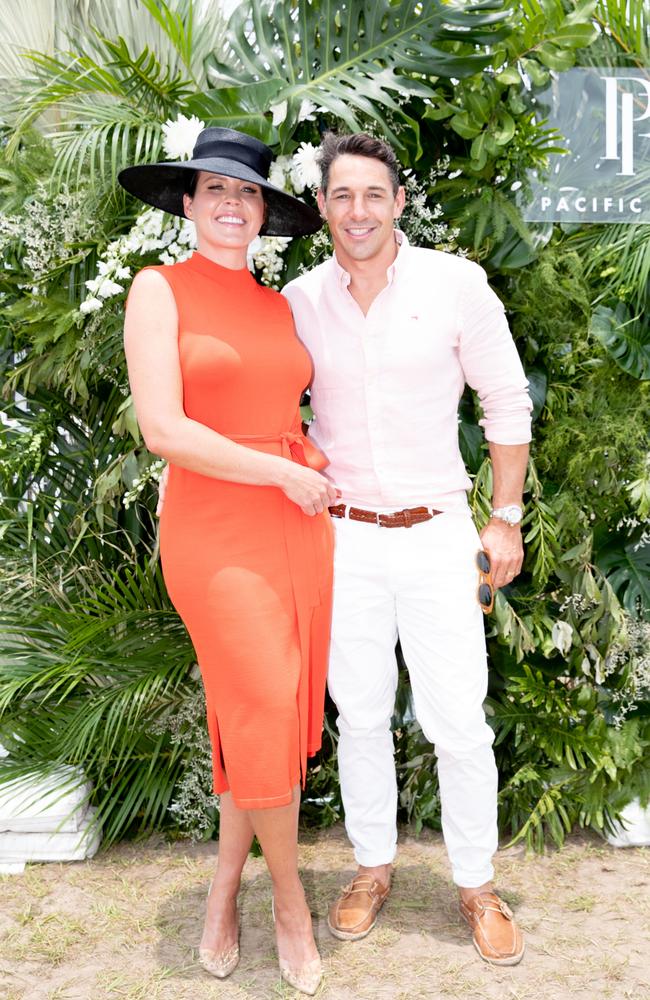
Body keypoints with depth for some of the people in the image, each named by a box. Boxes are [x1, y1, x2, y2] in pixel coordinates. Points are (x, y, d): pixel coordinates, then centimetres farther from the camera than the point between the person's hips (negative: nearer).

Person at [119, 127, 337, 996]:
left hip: (299, 527, 6)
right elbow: (165, 430, -14)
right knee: (266, 712, -6)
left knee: (268, 714, 9)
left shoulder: (278, 305, 13)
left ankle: (224, 889, 28)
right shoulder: (160, 289, -3)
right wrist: (284, 473, -10)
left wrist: (327, 461, 1)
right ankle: (290, 902, 19)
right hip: (216, 532, -5)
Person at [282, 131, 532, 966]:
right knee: (359, 713, 13)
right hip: (342, 537, 2)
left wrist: (506, 518, -1)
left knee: (458, 721, 3)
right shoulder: (297, 302, 0)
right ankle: (373, 866, 34)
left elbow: (507, 403, 0)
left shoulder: (456, 285, -6)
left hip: (437, 536, -2)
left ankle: (476, 884, 25)